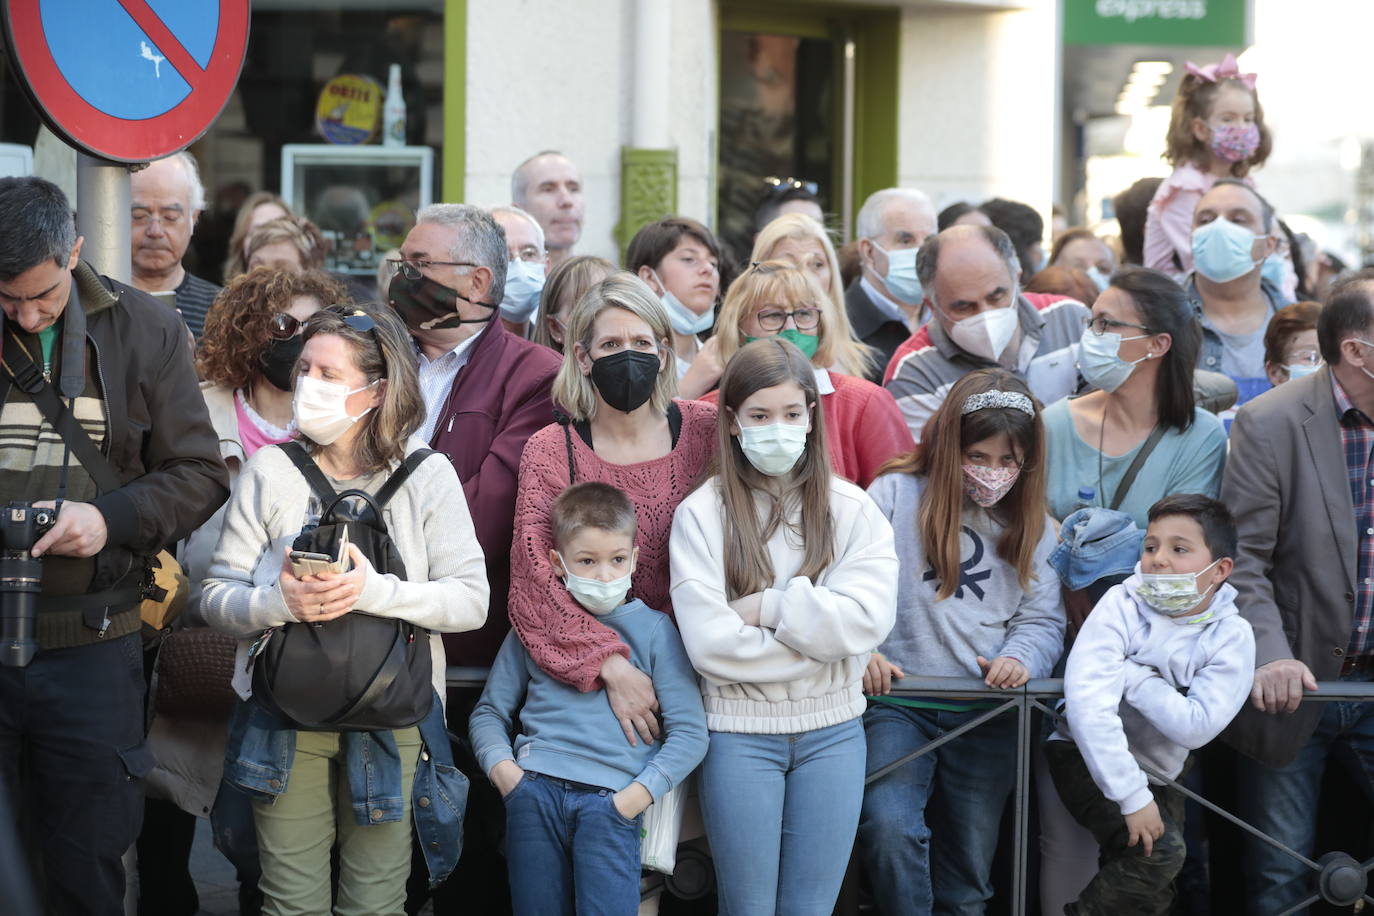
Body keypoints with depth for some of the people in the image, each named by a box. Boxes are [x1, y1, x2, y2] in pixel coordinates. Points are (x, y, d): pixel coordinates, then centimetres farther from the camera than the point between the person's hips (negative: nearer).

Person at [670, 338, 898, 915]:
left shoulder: (852, 510, 2)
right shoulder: (701, 515, -4)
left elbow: (868, 618, -12)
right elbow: (710, 644, -15)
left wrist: (769, 607, -15)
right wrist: (818, 630, -11)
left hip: (832, 732, 2)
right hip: (738, 732, -2)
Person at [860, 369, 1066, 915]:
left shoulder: (1030, 524, 11)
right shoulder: (895, 495, 0)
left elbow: (1043, 619, 6)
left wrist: (1020, 658, -15)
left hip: (987, 713, 3)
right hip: (898, 701, -3)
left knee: (969, 870, 7)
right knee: (890, 828, -27)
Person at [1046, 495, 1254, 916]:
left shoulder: (1232, 636, -12)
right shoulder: (1121, 605, -18)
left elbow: (1196, 726, -24)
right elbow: (1086, 700, -29)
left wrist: (1132, 676, -24)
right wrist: (1132, 796, -33)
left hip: (1158, 772, 5)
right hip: (1088, 756, -5)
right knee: (1158, 850, -26)